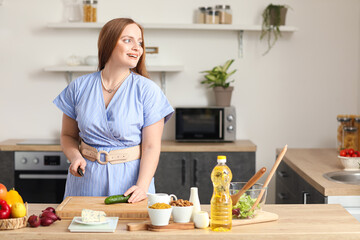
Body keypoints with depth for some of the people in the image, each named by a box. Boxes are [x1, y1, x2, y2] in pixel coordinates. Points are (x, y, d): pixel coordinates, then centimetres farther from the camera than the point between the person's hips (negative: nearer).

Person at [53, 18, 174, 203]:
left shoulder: (147, 90, -6)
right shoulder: (79, 87, 2)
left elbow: (151, 147, -9)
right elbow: (68, 135, 11)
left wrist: (142, 186, -22)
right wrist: (75, 157, -10)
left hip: (129, 178, -2)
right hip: (86, 180, 2)